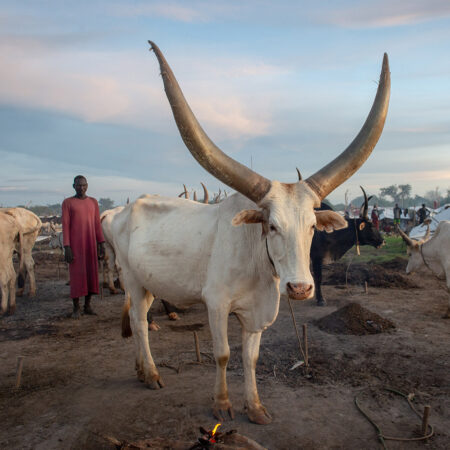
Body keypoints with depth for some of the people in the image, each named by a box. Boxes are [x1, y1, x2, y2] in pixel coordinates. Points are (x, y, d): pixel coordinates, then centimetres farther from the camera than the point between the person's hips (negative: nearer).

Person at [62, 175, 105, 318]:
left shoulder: (93, 202, 10)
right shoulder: (67, 202, 0)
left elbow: (97, 224, 9)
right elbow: (65, 226, -5)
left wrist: (102, 244, 3)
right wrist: (66, 247, -12)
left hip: (91, 244, 3)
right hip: (75, 245, -3)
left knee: (91, 273, 4)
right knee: (76, 275, -1)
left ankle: (87, 306, 16)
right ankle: (76, 308, 10)